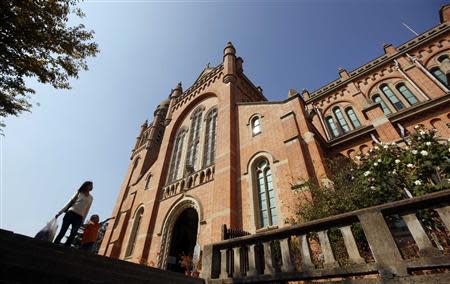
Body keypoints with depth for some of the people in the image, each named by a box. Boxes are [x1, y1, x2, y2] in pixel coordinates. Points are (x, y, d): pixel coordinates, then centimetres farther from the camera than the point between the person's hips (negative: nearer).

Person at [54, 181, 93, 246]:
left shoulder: (91, 198, 12)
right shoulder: (79, 192, 8)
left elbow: (87, 210, 11)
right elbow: (70, 202, 6)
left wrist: (82, 221, 7)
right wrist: (60, 212, 2)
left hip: (79, 217, 1)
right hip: (70, 213, -1)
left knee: (72, 235, -4)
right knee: (62, 232, -3)